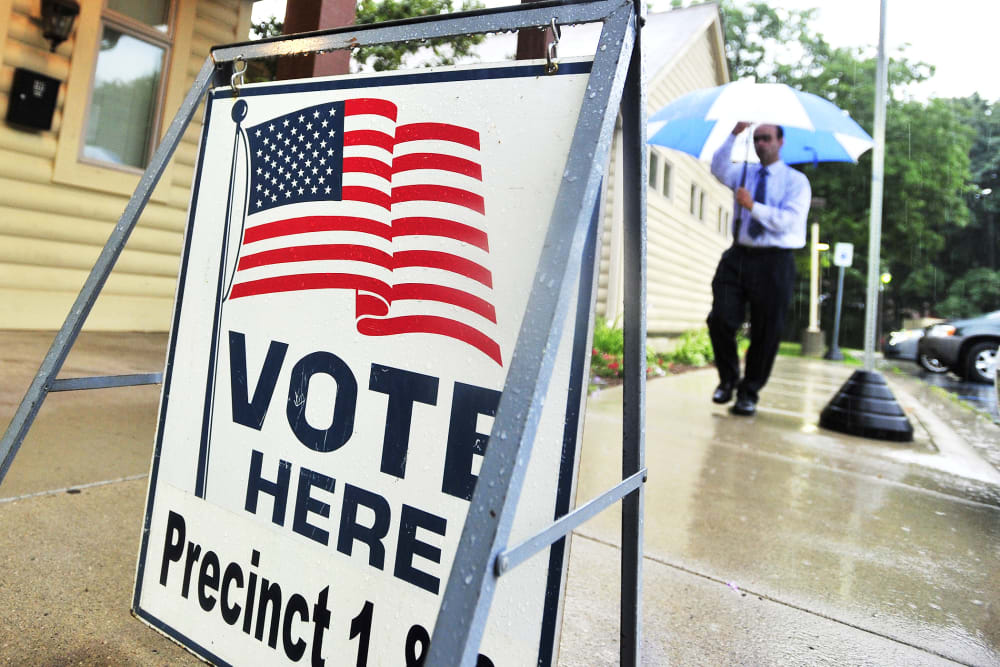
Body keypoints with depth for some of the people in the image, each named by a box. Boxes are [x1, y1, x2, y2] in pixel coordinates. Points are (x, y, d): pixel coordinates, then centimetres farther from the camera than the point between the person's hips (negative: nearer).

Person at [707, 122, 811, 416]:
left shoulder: (796, 181, 4)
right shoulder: (744, 173, 15)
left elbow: (788, 221, -10)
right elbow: (719, 168, -6)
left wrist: (753, 206, -14)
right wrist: (734, 134, -14)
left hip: (774, 261, -2)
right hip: (738, 256, 3)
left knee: (766, 331, 1)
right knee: (720, 319, -8)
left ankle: (749, 393, 16)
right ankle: (728, 379, 15)